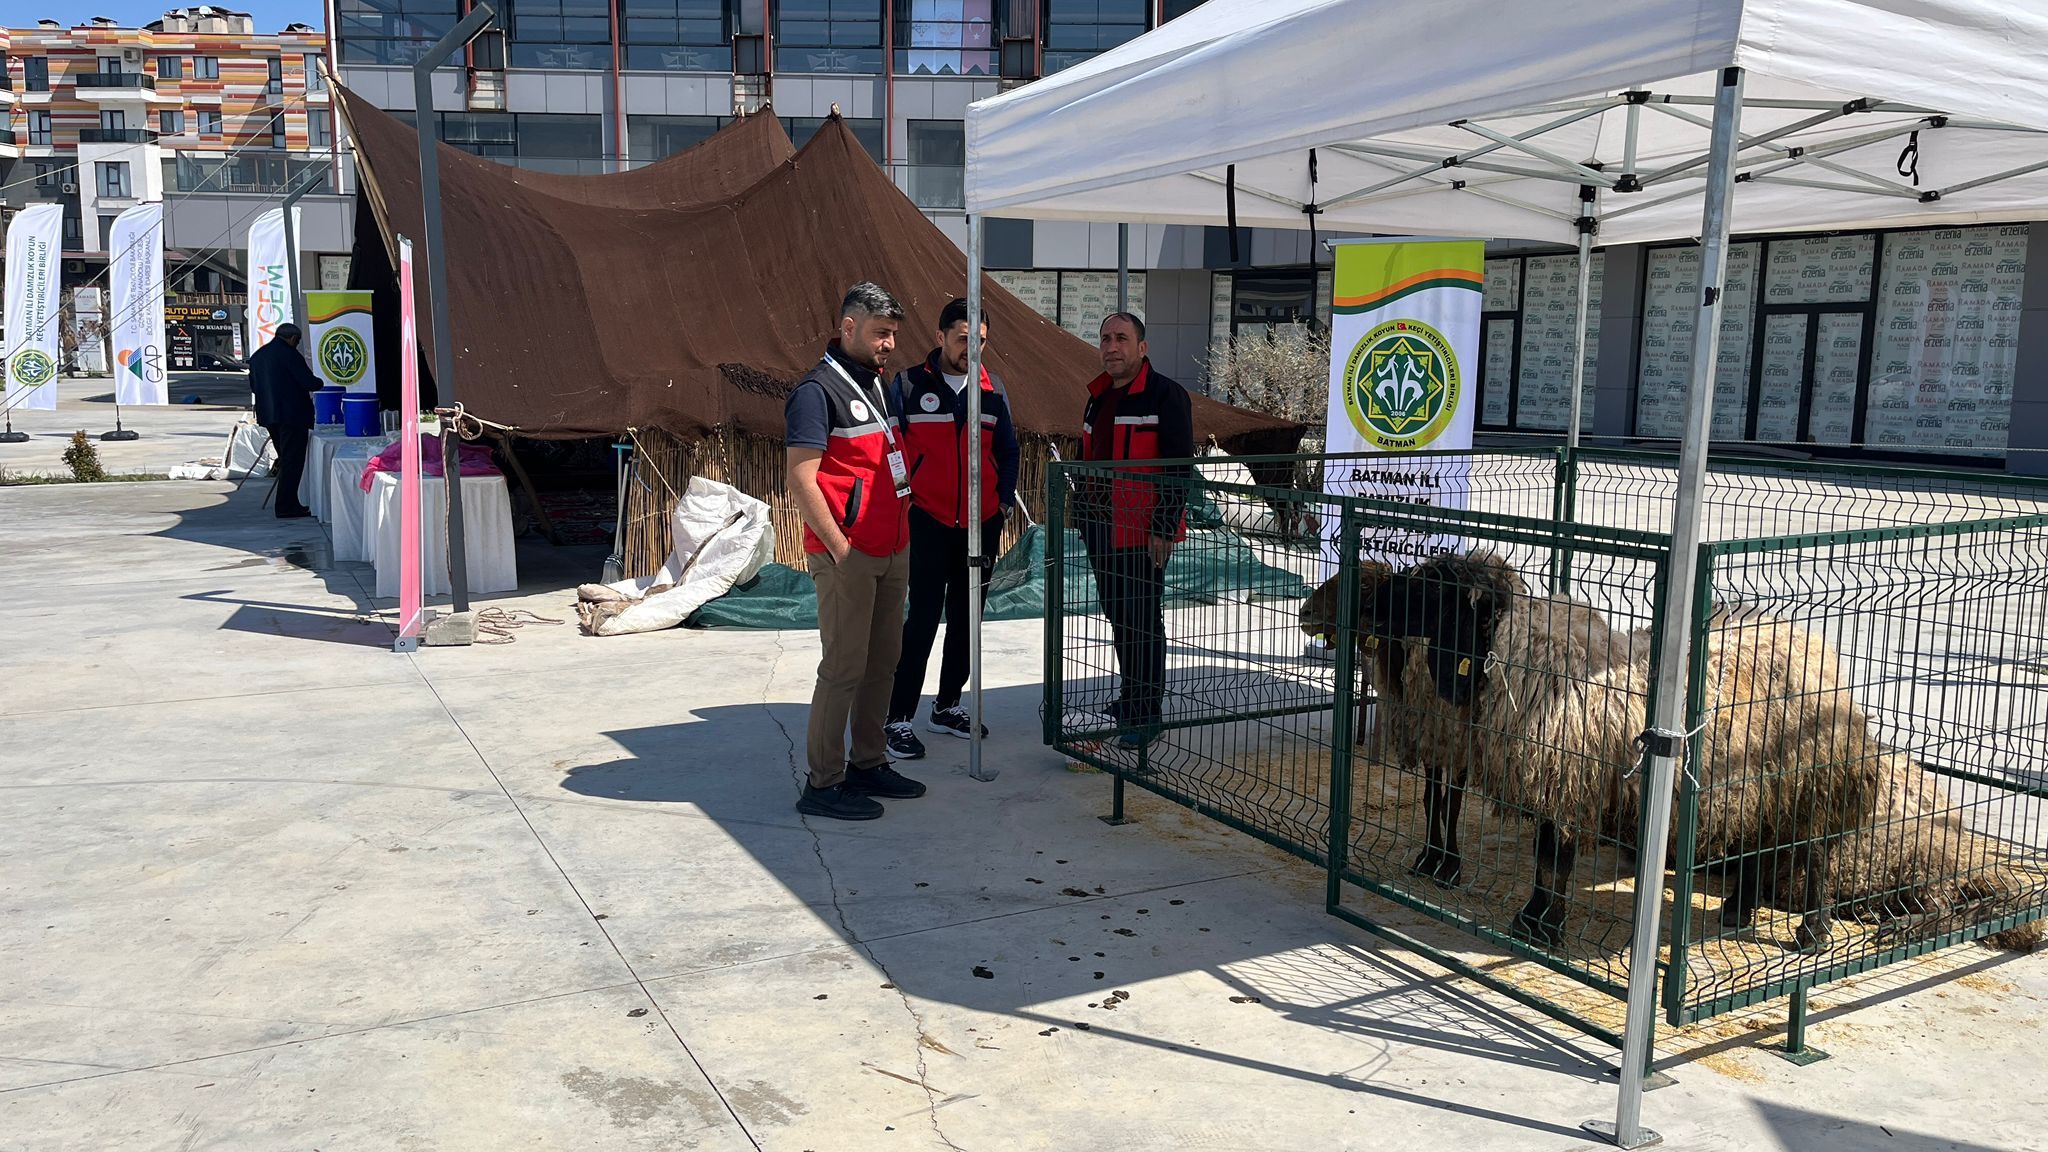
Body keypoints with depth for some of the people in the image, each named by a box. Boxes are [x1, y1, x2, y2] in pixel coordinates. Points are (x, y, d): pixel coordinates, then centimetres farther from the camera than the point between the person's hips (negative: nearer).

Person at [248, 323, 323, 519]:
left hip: (268, 416, 8)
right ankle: (286, 508, -7)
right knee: (292, 462, -5)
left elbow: (253, 386, 19)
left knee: (286, 461, 18)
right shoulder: (289, 353, -12)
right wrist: (319, 383, 5)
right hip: (292, 415, -8)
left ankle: (290, 504, 22)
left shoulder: (257, 355, 13)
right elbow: (308, 382, -16)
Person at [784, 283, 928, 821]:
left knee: (883, 662, 14)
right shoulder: (818, 389, -11)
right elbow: (801, 480, -17)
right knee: (844, 668, -5)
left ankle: (869, 764, 26)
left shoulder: (877, 385, 17)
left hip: (892, 552, 9)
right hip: (848, 555, -9)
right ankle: (823, 783, 4)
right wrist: (840, 547, -18)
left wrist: (901, 537, 17)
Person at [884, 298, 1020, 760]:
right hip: (928, 522, -4)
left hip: (982, 523, 5)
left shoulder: (993, 390, 6)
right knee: (923, 618, -8)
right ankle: (899, 718, -1)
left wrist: (1005, 500, 5)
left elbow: (1007, 450, 14)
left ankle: (948, 706, 26)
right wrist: (901, 498, -6)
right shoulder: (909, 385, -5)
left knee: (966, 618, 12)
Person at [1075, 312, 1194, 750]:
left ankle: (1146, 713, 5)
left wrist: (1164, 529, -17)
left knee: (1142, 621, -4)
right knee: (1118, 616, 16)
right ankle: (1130, 697, 30)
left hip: (1143, 533, -8)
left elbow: (1179, 468, -13)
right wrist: (1082, 514, 20)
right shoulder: (1099, 397, 15)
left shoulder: (1164, 395, -9)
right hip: (1102, 530, 8)